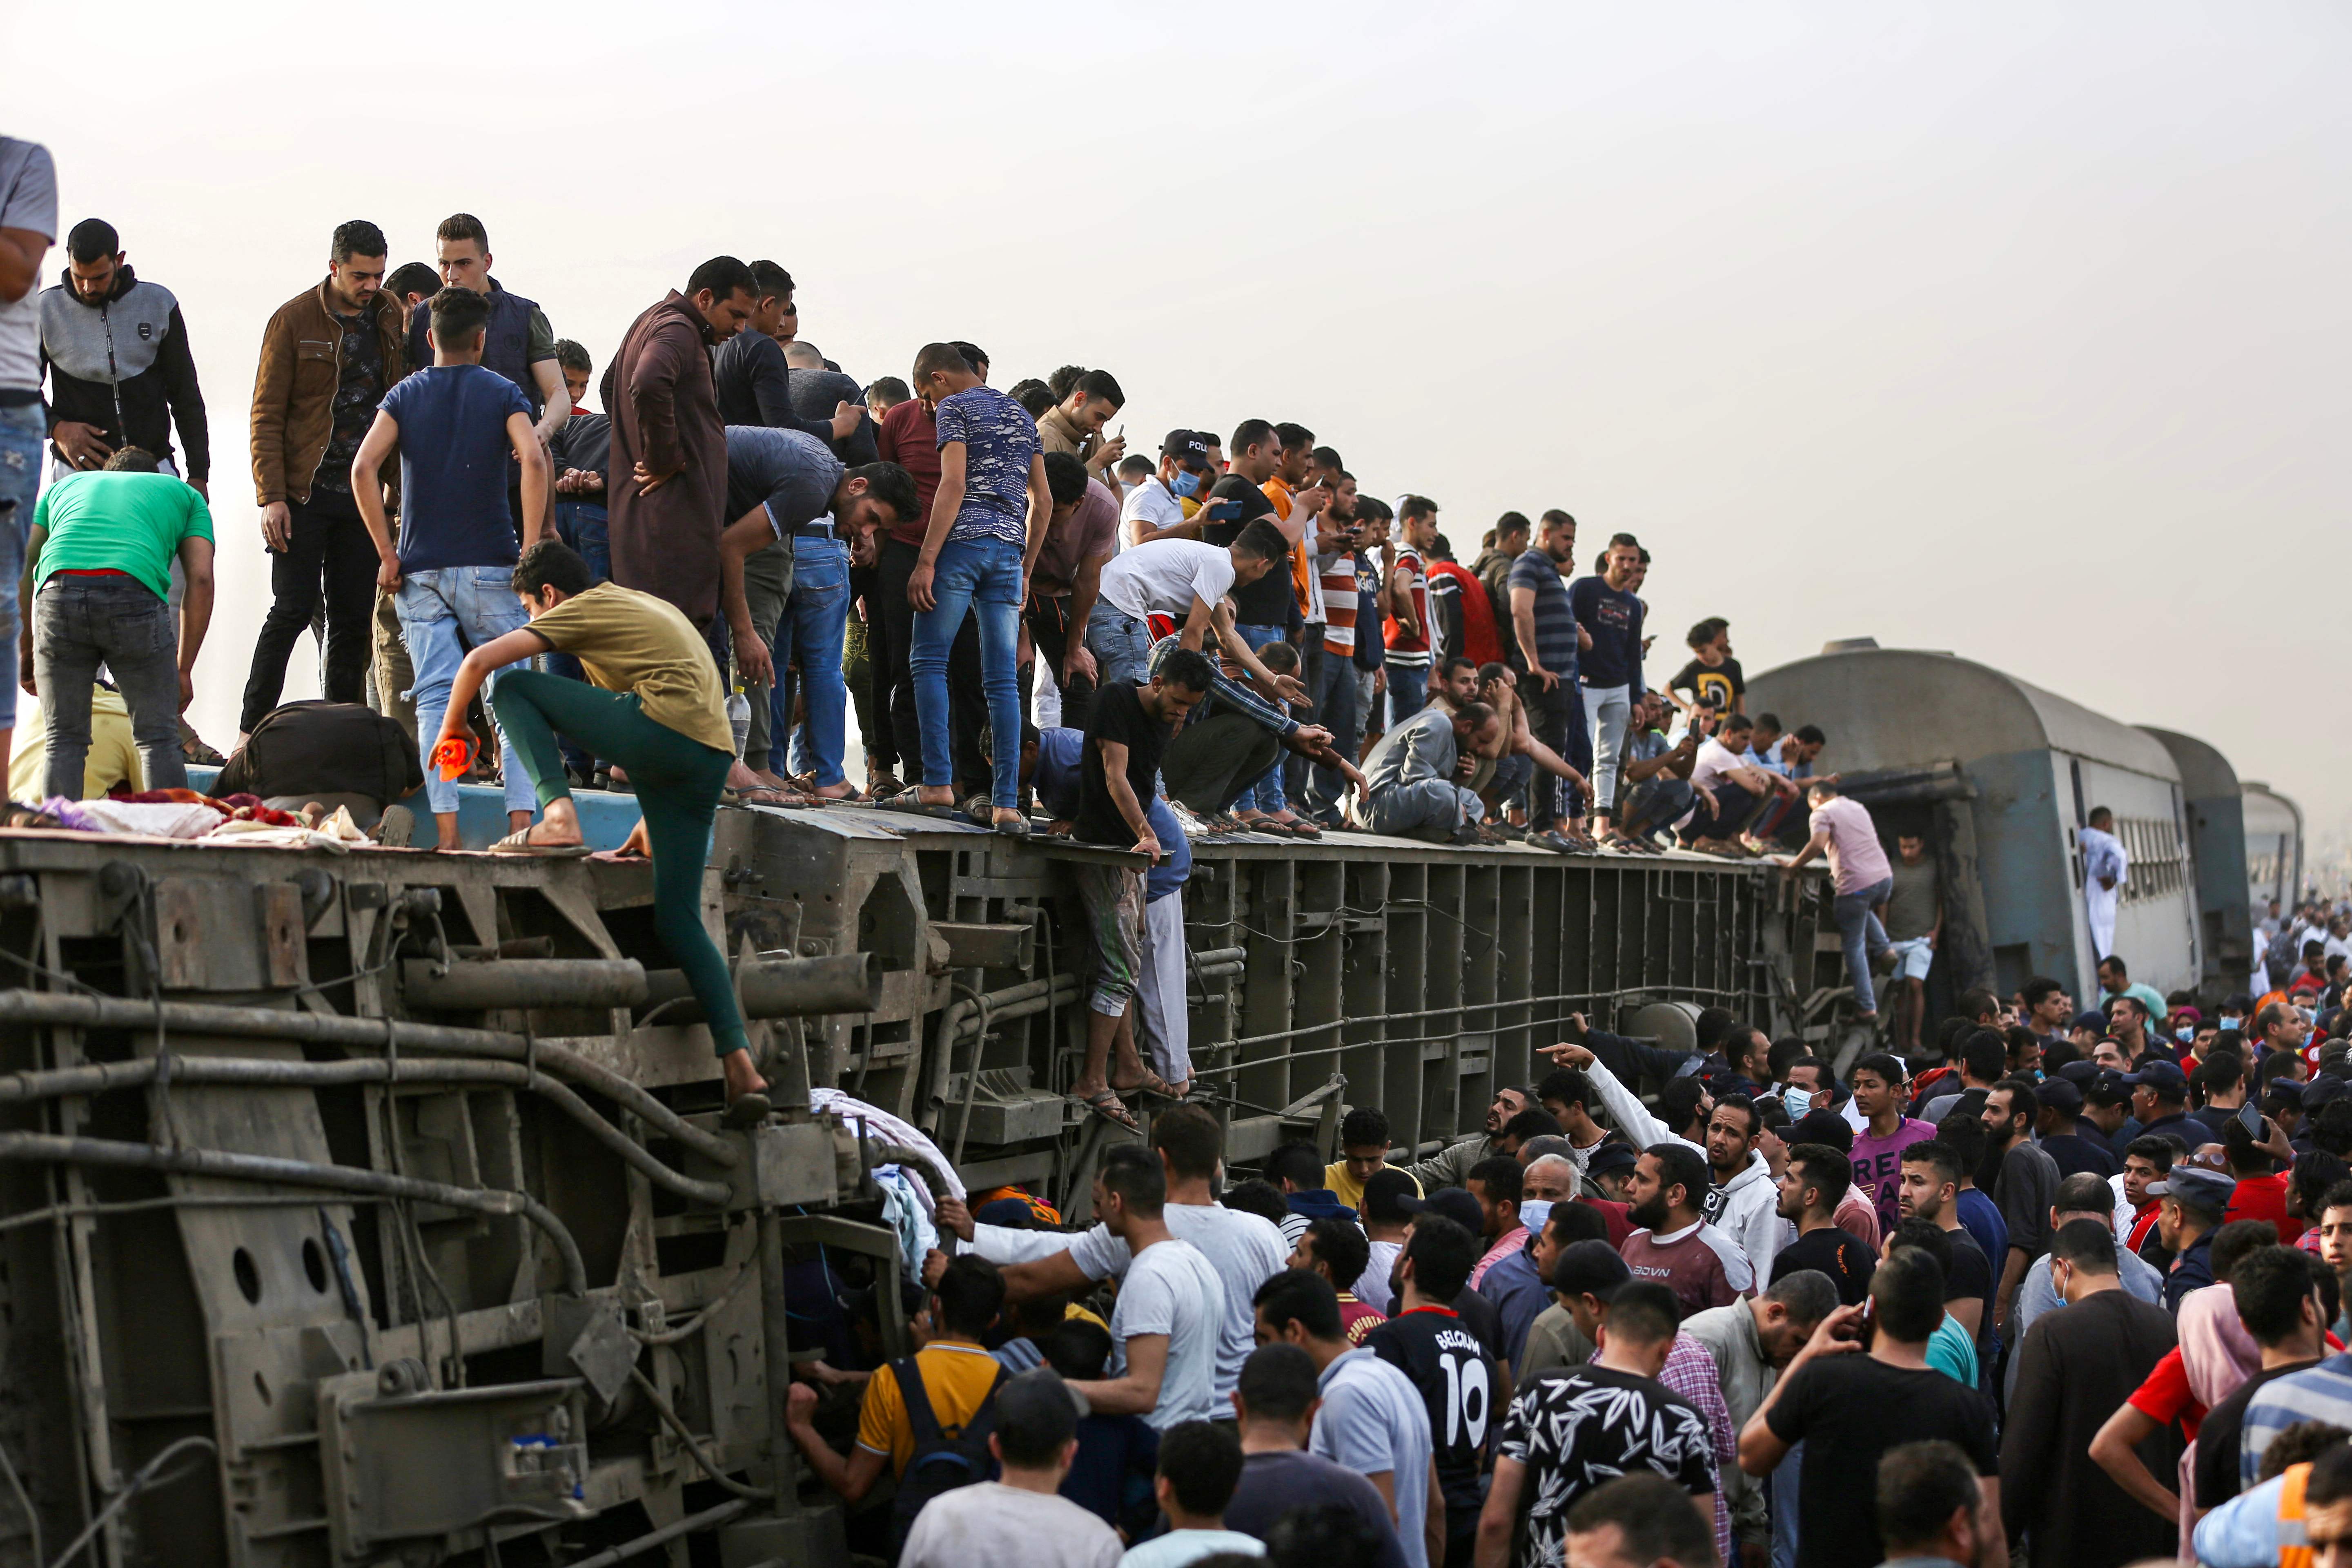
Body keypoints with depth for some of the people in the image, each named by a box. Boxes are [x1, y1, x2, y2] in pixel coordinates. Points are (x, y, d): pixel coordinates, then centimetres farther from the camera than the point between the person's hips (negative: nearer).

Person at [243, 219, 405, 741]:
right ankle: (250, 730, 2)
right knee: (294, 609, -7)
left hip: (364, 494, 4)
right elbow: (267, 415, -3)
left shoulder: (391, 319, 8)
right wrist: (271, 497, -10)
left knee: (355, 617, 4)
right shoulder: (293, 321, -3)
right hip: (304, 494, -4)